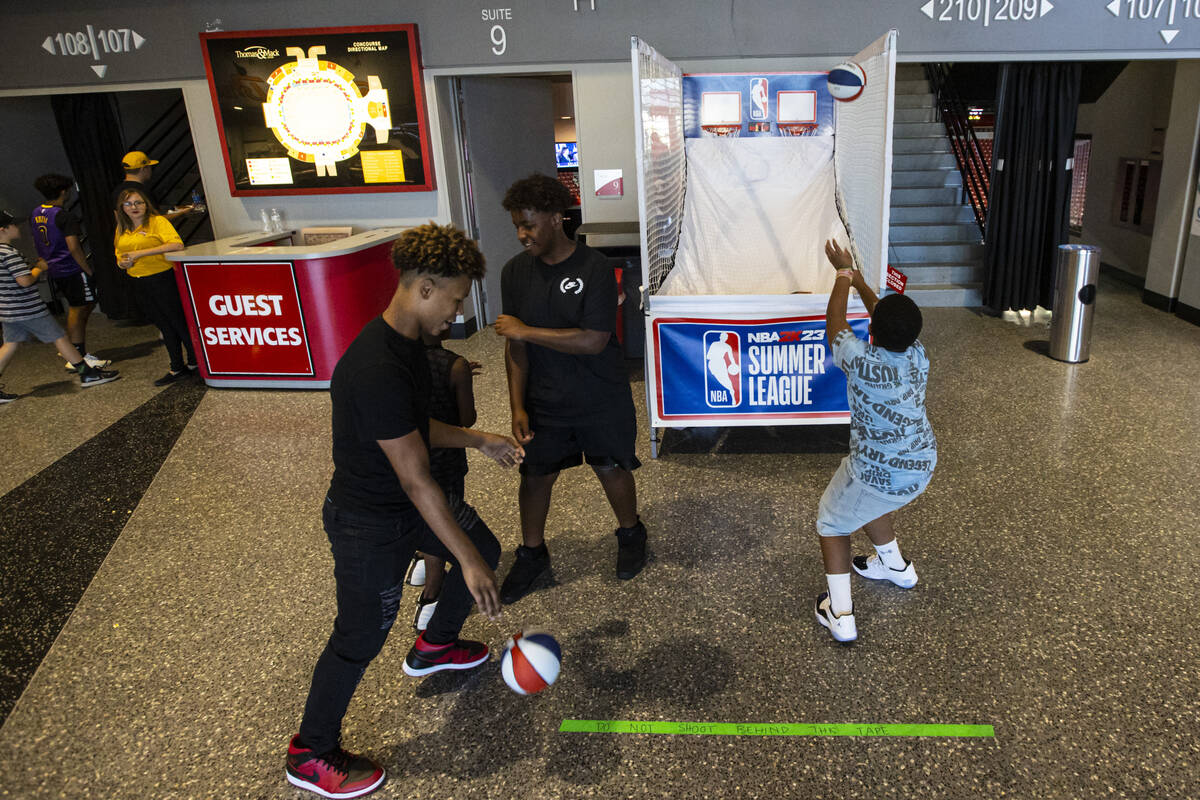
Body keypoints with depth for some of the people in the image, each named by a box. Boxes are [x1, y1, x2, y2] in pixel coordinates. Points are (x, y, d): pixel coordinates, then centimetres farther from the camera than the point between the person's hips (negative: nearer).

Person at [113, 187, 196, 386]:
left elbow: (177, 245, -25)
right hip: (139, 285, 7)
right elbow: (120, 257, 25)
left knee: (180, 322, 0)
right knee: (164, 326, 14)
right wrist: (123, 263, -2)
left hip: (163, 279, -7)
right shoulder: (122, 230, 14)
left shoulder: (157, 221, -8)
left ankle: (195, 363, 13)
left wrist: (141, 253, -25)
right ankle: (177, 368, 21)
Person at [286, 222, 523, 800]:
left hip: (407, 502, 10)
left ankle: (434, 646, 47)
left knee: (484, 550, 21)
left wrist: (478, 440, 15)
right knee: (361, 636, 6)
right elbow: (416, 480, -31)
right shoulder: (376, 370, -34)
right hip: (369, 522, -9)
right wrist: (467, 561, -25)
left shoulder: (407, 344, -2)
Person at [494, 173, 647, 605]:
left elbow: (593, 340, -26)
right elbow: (515, 346, -2)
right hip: (543, 401, 4)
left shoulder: (594, 269, -19)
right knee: (535, 473, 11)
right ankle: (532, 553, 34)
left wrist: (527, 330, -22)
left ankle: (630, 534, 41)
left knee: (612, 468, 12)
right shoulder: (515, 271, -5)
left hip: (601, 400, -3)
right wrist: (518, 407, -6)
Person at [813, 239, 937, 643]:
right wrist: (859, 281, 23)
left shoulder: (862, 362, -25)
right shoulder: (918, 357, -8)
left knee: (832, 522, 16)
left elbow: (835, 321, -7)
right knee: (869, 502, 34)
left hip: (877, 472, -6)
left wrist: (844, 273, 8)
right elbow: (894, 323, 12)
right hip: (922, 465, 7)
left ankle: (840, 613, 11)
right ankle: (896, 566, 53)